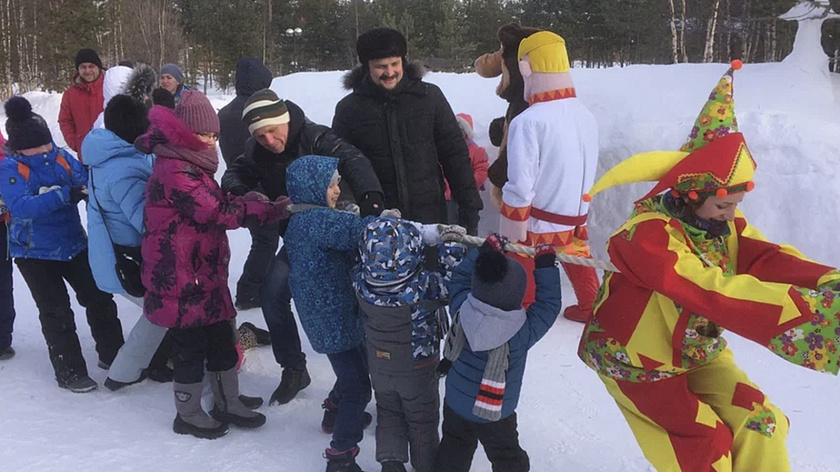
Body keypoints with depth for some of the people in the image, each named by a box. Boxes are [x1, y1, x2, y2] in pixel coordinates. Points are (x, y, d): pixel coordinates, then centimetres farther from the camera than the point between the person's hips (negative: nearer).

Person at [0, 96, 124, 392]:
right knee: (57, 313, 3)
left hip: (73, 244, 4)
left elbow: (86, 180, -3)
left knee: (99, 298, 12)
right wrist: (63, 195, -40)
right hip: (34, 253, -4)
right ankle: (70, 372, 17)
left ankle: (112, 354, 31)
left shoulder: (61, 156, -4)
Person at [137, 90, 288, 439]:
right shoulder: (174, 170, -20)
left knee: (221, 338, 17)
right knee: (190, 345, 4)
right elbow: (215, 213, -24)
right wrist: (268, 210, -23)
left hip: (206, 273, 10)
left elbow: (213, 207, 13)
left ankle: (227, 404, 32)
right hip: (180, 278, -10)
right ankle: (188, 415, 23)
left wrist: (245, 201, -6)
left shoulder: (191, 165, 13)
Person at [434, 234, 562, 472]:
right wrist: (546, 266, -13)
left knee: (454, 450, 24)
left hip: (455, 405, 4)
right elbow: (549, 303, -18)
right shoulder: (521, 333, -30)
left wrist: (484, 251, 0)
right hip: (495, 417, -3)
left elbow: (460, 277, -3)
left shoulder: (462, 309, -22)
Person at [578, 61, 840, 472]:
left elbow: (772, 260, -20)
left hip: (697, 354, 7)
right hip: (637, 360, -7)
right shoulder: (649, 235, -31)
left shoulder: (723, 224, -5)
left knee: (759, 424, -1)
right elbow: (712, 291, -42)